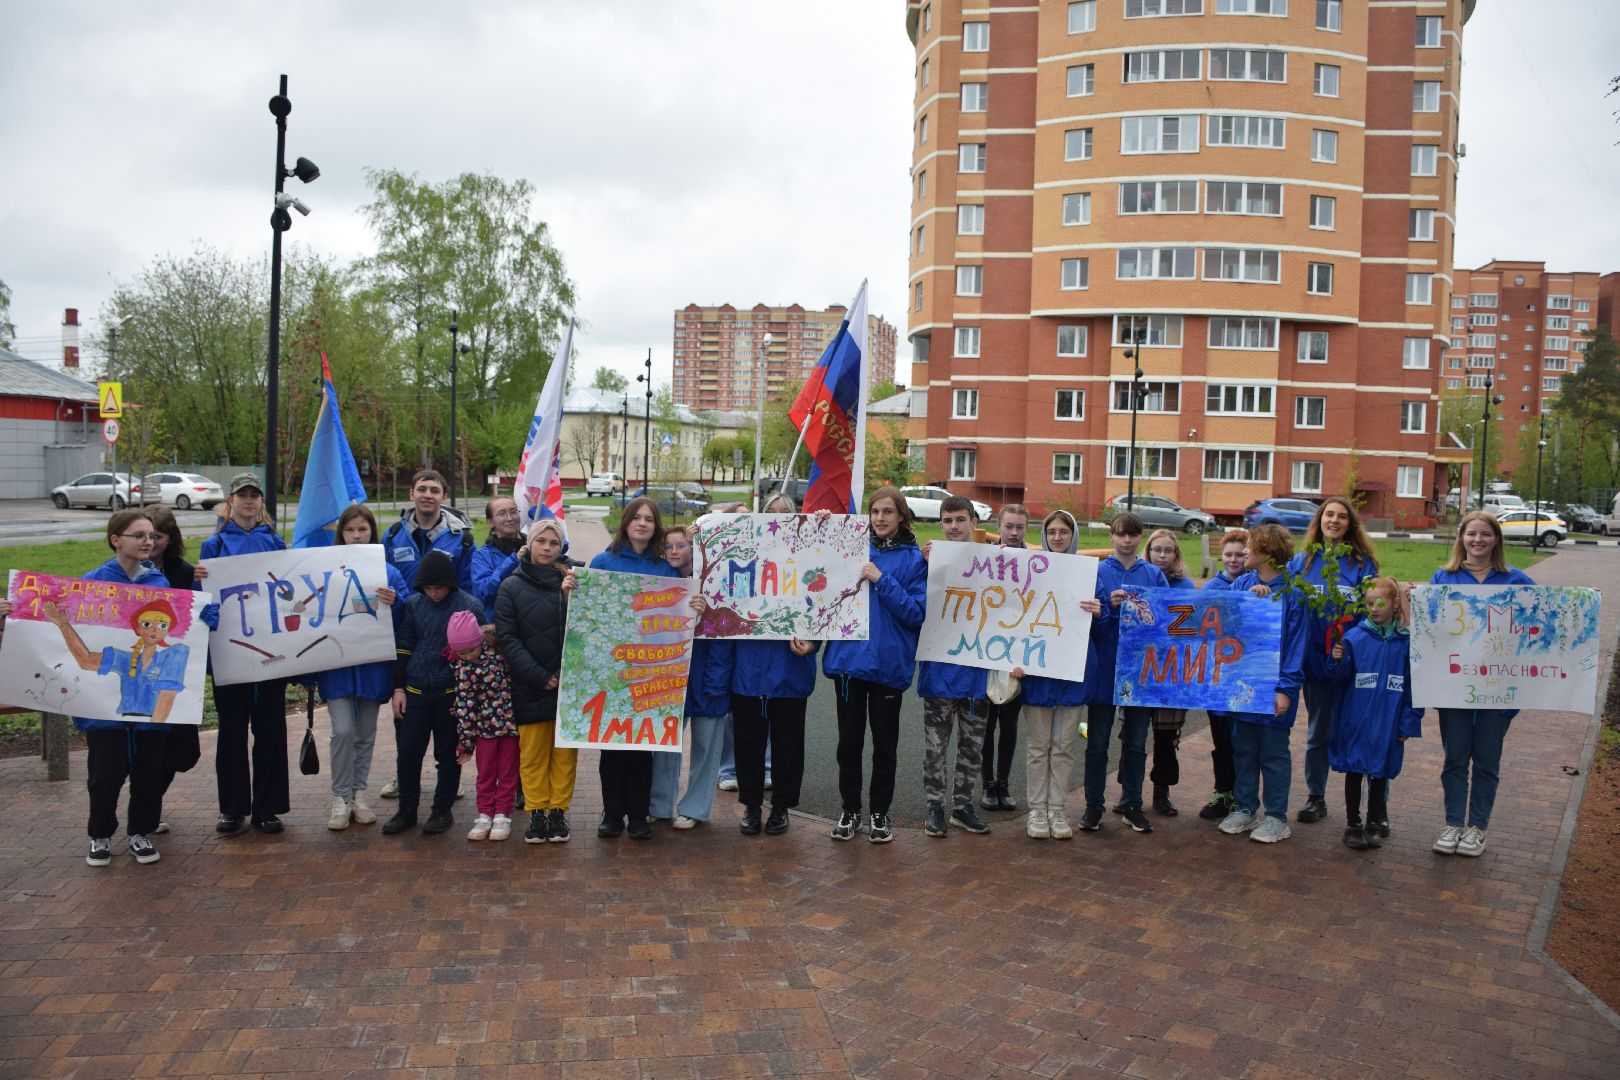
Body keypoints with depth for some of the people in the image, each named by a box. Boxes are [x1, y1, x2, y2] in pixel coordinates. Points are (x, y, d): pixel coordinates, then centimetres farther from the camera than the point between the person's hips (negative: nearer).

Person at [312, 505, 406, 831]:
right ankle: (341, 798, 5)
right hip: (335, 663, -1)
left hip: (373, 663, 1)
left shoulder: (387, 572, 1)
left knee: (366, 732, 11)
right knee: (343, 730, -9)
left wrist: (393, 603, -24)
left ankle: (358, 795, 24)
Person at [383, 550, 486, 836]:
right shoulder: (413, 605, 3)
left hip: (452, 693, -3)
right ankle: (407, 810, 19)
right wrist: (398, 688, 4)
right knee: (407, 752, 6)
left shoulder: (471, 606, -7)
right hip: (415, 692, 3)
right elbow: (403, 648, 9)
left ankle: (443, 810, 20)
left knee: (448, 754, 8)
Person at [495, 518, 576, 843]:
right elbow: (507, 637, -4)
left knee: (565, 753, 5)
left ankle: (558, 811, 15)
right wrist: (541, 676, -10)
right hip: (529, 686, -1)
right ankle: (536, 813, 14)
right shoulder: (511, 587, 3)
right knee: (532, 753, 3)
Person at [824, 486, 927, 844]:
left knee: (885, 744, 10)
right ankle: (850, 810, 24)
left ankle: (880, 813, 24)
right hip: (848, 657, 2)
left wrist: (882, 581, -19)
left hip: (889, 663, -2)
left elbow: (916, 613, -10)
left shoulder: (914, 559, -3)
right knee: (849, 741, 10)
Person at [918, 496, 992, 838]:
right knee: (935, 744, 7)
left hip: (976, 668, 2)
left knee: (972, 743, 13)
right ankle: (935, 807, 19)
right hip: (939, 665, -2)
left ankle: (962, 805, 27)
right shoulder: (932, 558, -3)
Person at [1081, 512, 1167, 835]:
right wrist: (1110, 606, -22)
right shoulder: (1098, 572, -2)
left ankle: (1132, 804, 23)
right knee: (1097, 742, 6)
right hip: (1105, 665, -2)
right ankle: (1093, 805, 16)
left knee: (1136, 743, 12)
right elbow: (1092, 622, -5)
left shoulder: (1153, 574, 5)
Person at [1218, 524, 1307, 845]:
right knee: (1243, 748, 14)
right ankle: (1245, 808, 26)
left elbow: (1296, 641, -11)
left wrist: (1286, 688, -16)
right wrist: (1248, 596, -18)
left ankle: (1276, 817, 16)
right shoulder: (1242, 583, 4)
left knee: (1273, 752, 6)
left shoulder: (1291, 590, -10)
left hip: (1274, 685, -5)